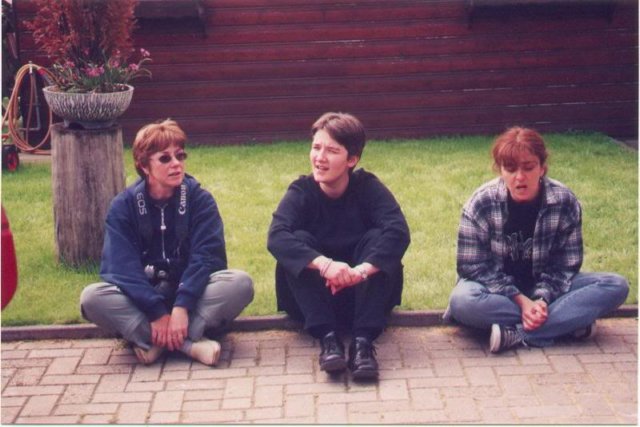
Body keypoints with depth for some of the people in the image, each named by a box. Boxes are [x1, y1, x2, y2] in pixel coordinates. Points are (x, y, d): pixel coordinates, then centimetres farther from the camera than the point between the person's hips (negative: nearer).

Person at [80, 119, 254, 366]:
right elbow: (123, 267, -15)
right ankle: (189, 343, -33)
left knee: (240, 283, -28)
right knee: (91, 297, -29)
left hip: (190, 293, 0)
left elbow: (205, 257, -15)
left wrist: (181, 307, -30)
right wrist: (157, 313, -28)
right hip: (142, 298, 0)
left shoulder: (200, 200, -5)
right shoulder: (123, 206, -5)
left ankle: (155, 342, -32)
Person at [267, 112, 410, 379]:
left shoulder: (368, 188, -11)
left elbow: (398, 231, -28)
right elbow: (276, 237, -28)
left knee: (377, 238, -25)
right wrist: (324, 264, -45)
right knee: (298, 240, -25)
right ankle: (327, 337, -32)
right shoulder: (301, 192, -10)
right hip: (315, 295, 0)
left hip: (363, 292, 0)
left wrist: (361, 270, -43)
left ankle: (363, 340, -32)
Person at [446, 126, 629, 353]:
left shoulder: (565, 202, -12)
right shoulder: (481, 204, -16)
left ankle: (516, 335, -30)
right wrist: (520, 300, -24)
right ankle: (568, 321, -27)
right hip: (499, 290, -2)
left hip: (544, 289, 2)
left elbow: (565, 265, -7)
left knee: (616, 286, -19)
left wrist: (542, 298, -26)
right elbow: (474, 267, -14)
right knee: (462, 300, -37)